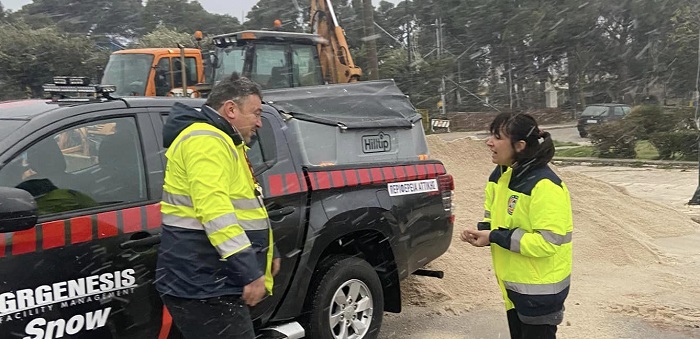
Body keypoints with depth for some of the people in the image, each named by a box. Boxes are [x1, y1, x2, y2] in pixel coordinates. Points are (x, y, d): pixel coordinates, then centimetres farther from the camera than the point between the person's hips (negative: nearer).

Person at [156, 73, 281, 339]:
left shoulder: (218, 142, 22)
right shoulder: (206, 140, -14)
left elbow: (237, 205, 30)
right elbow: (214, 211, -26)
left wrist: (266, 254, 25)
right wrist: (250, 271, -26)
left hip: (208, 282, 11)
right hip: (203, 285, -11)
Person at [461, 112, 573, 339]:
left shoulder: (544, 185, -25)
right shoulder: (500, 175, 2)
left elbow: (548, 242, -28)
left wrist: (495, 237, -26)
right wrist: (481, 232, -7)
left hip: (540, 288, -8)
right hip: (512, 283, 9)